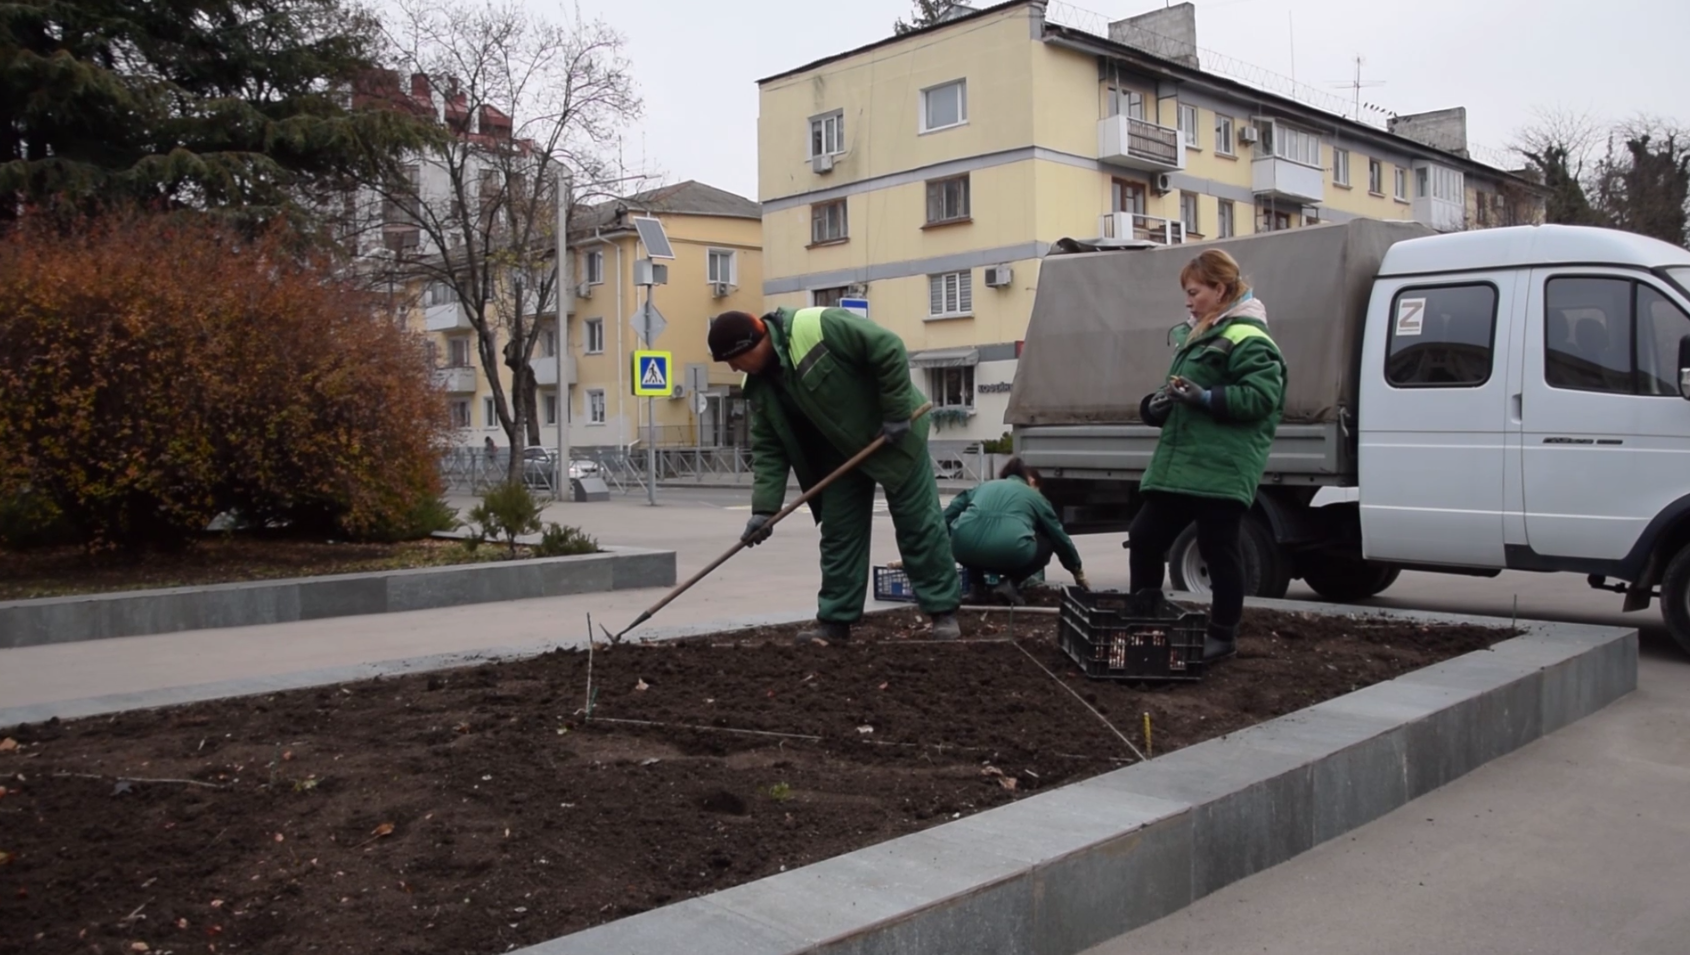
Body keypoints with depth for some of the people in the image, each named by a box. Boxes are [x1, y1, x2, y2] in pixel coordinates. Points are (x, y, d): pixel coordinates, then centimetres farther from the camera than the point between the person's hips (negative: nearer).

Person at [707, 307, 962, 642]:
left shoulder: (818, 327, -29)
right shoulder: (759, 385, -5)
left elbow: (890, 351, -27)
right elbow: (768, 448, -2)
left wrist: (897, 413, -25)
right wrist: (764, 508, -11)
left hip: (892, 435, -7)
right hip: (840, 453, 7)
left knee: (919, 525, -1)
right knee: (838, 535, 5)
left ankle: (944, 612, 8)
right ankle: (835, 621, 13)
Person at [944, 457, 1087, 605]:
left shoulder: (983, 487, 32)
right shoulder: (1035, 497, 27)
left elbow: (945, 518, 27)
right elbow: (1060, 537, 36)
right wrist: (1078, 572, 49)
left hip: (965, 549, 3)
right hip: (1010, 552, -3)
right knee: (1047, 543, 28)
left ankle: (977, 584, 21)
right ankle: (1011, 583, 8)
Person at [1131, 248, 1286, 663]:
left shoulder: (1247, 338, -11)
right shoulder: (1195, 334, 20)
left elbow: (1262, 396, -20)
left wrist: (1207, 397, -25)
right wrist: (1157, 403, 7)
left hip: (1222, 470, -9)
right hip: (1179, 464, 9)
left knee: (1219, 550, 1)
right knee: (1144, 537, 8)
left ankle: (1223, 635, 16)